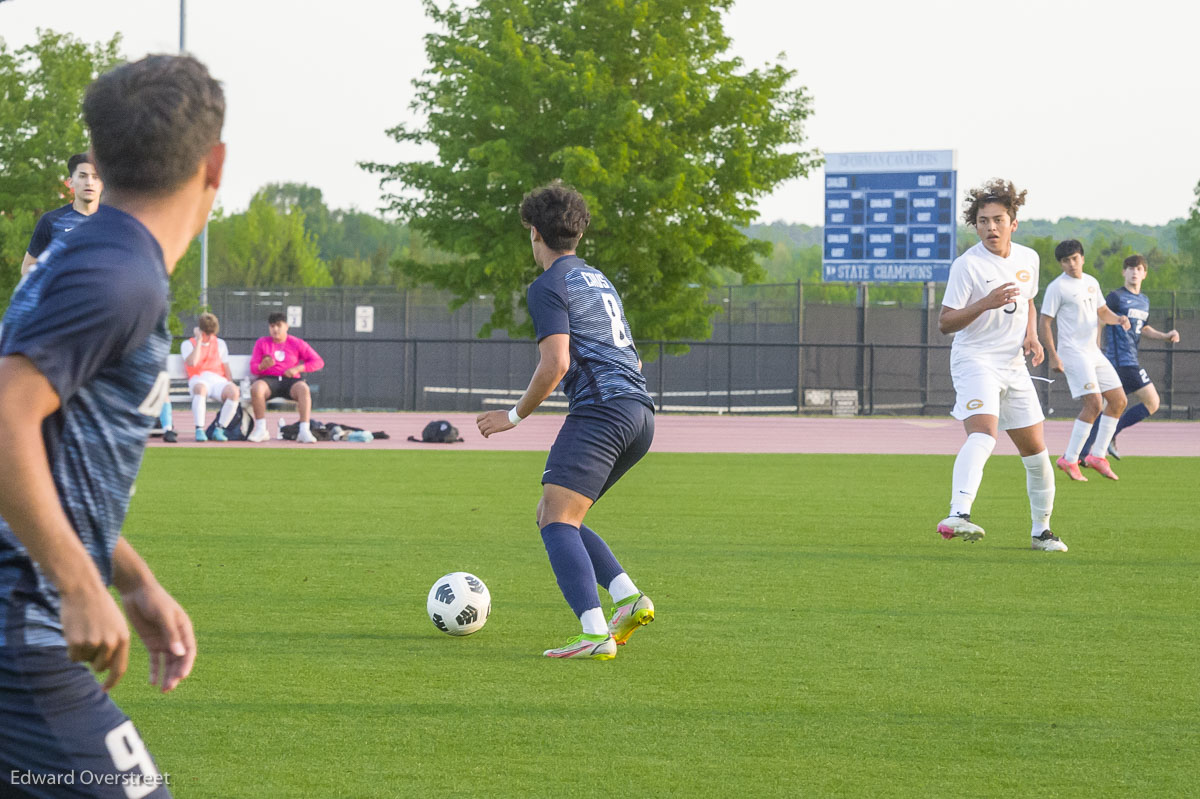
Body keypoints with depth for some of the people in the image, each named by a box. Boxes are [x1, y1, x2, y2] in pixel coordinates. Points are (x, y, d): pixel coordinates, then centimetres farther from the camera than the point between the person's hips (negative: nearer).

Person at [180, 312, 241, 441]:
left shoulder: (220, 344, 23)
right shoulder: (188, 344, 12)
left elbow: (226, 369, 20)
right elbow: (192, 363, -9)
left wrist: (231, 385, 2)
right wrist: (199, 340, -4)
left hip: (218, 380, 3)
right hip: (198, 380, -3)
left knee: (234, 392, -32)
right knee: (200, 388, -42)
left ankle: (219, 429, -24)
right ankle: (199, 430, -40)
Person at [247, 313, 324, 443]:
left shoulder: (297, 343, 10)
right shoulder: (262, 343, 13)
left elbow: (318, 362, 5)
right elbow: (253, 367, 8)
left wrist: (297, 368, -8)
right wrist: (262, 366, -17)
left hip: (290, 380, -1)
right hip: (268, 380, 1)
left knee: (303, 388, -35)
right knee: (256, 388, -35)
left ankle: (304, 431, -39)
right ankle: (261, 430, -27)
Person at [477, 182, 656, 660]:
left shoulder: (549, 286, -2)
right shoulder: (600, 280, 26)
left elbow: (556, 364, -13)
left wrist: (516, 415, -1)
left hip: (600, 409, -9)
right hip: (640, 414, 9)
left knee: (557, 523, -15)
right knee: (554, 516, 16)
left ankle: (596, 635, -32)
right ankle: (629, 599, 0)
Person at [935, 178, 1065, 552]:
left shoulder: (1027, 259, 7)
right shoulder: (967, 265, -12)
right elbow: (945, 323, -12)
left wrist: (1031, 335, 7)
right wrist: (986, 303, -26)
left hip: (1014, 365, 6)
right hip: (974, 360, -6)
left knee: (1036, 451, 9)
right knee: (983, 433, -31)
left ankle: (1041, 531, 26)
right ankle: (958, 515, -46)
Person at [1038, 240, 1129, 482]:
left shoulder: (1091, 282, 13)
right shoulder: (1057, 287, -9)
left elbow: (1102, 312, 26)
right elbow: (1044, 323, -9)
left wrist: (1118, 319, 3)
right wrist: (1052, 356, -17)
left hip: (1093, 352, 8)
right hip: (1073, 353, -8)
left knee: (1118, 401, 6)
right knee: (1094, 403, -18)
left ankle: (1097, 455, 13)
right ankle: (1069, 459, -12)